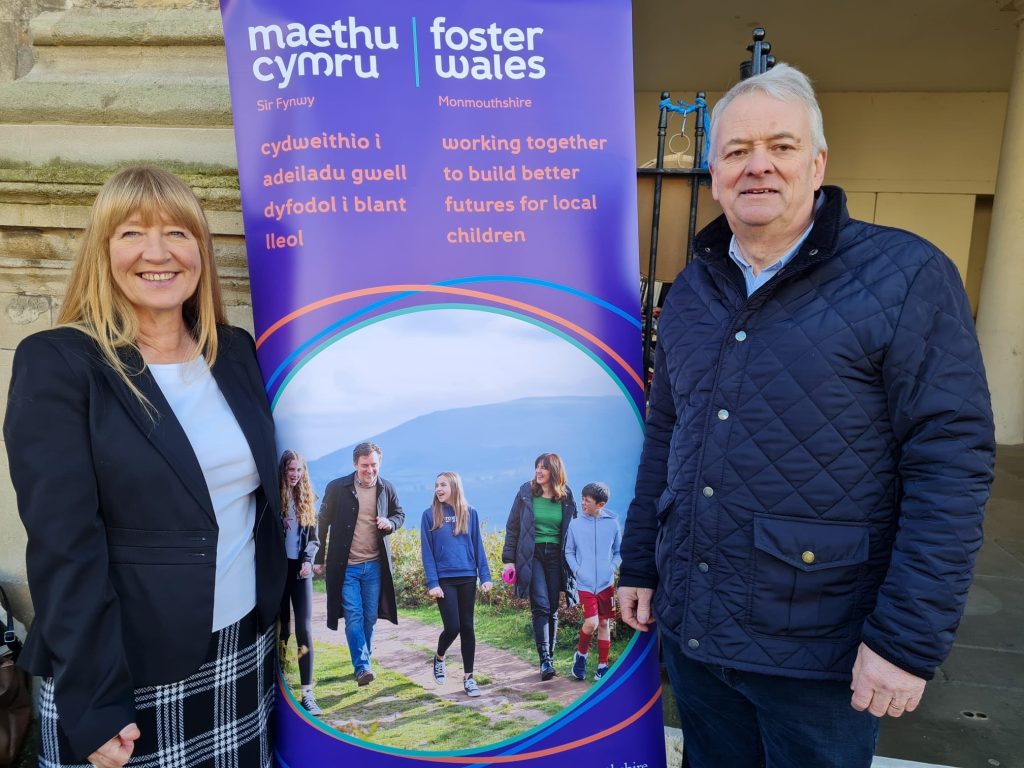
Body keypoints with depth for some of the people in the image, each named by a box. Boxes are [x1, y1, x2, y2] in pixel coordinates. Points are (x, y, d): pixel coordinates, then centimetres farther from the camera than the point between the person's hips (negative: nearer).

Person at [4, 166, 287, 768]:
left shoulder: (237, 352, 3)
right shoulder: (57, 363, -11)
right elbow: (63, 546, -15)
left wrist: (284, 619, 9)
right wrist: (92, 706, -15)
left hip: (245, 653, 5)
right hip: (124, 672, -4)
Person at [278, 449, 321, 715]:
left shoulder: (307, 499, 8)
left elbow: (313, 537, 8)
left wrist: (308, 560, -6)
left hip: (301, 568, 2)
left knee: (304, 628, -4)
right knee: (281, 625, 7)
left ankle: (308, 692, -4)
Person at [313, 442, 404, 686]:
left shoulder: (387, 488, 0)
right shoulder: (337, 488, -7)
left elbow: (400, 514, 15)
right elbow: (323, 523, 2)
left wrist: (390, 523, -9)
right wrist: (318, 558, 4)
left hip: (374, 565, 3)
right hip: (346, 566, -3)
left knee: (370, 616, 11)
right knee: (353, 616, -7)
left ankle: (364, 658, 30)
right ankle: (363, 667, -5)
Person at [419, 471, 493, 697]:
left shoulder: (470, 513, 4)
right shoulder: (430, 515, -2)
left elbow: (477, 546, 7)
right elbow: (427, 552, -3)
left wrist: (485, 576, 1)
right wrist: (432, 583, -9)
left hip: (467, 579, 2)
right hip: (444, 580, -2)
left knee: (467, 627, 6)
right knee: (452, 627, -4)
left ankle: (468, 677, 17)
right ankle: (439, 658, 27)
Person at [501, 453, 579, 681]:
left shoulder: (566, 497, 2)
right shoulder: (526, 493, -1)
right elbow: (512, 528, 3)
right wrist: (509, 560, -1)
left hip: (556, 556, 2)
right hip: (531, 555, -2)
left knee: (553, 608, 9)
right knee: (541, 606, -12)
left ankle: (550, 656, 22)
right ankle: (545, 661, -11)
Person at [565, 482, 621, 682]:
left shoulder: (612, 523, -3)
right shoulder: (575, 524, -3)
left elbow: (619, 551, 8)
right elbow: (569, 551, 8)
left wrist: (612, 567, -6)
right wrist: (576, 569, -5)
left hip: (606, 583, 1)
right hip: (585, 584, -1)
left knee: (604, 624, 10)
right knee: (591, 623, -13)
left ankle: (603, 665, 23)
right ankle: (581, 653, 15)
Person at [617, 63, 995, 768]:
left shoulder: (904, 277, -11)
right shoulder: (692, 290, 5)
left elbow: (950, 465, -14)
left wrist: (909, 641, -16)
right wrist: (638, 564, 11)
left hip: (818, 654, -4)